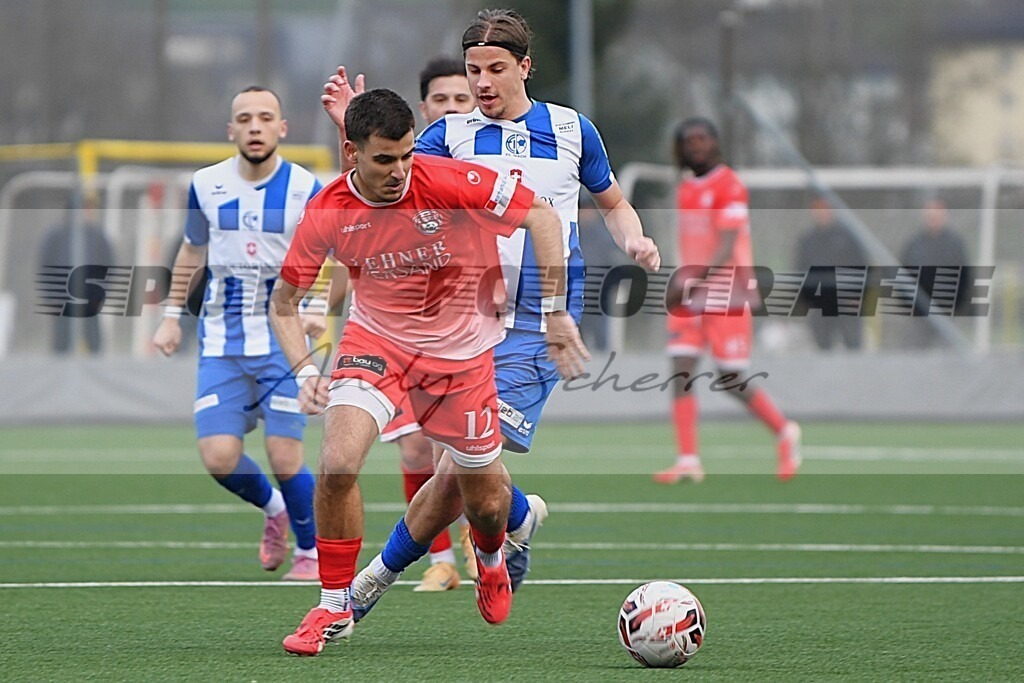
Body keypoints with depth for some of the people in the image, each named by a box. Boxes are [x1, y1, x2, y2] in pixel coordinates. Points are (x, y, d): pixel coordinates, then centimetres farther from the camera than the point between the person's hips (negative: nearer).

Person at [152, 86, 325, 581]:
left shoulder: (305, 189, -7)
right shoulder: (206, 185, 3)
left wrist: (318, 309, -17)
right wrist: (172, 315, 16)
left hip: (282, 336, -3)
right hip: (221, 340, 3)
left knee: (285, 457, -10)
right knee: (219, 458, -7)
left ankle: (310, 550, 14)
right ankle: (273, 508, 24)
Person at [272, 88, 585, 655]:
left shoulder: (449, 182, -23)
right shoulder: (327, 213, -16)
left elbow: (541, 216, -14)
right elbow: (283, 303, -3)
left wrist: (554, 310, -17)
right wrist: (305, 371, -19)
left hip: (460, 348, 0)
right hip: (376, 338, 0)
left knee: (485, 500, 8)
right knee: (337, 462, -24)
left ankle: (491, 557, 48)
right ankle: (334, 606, -5)